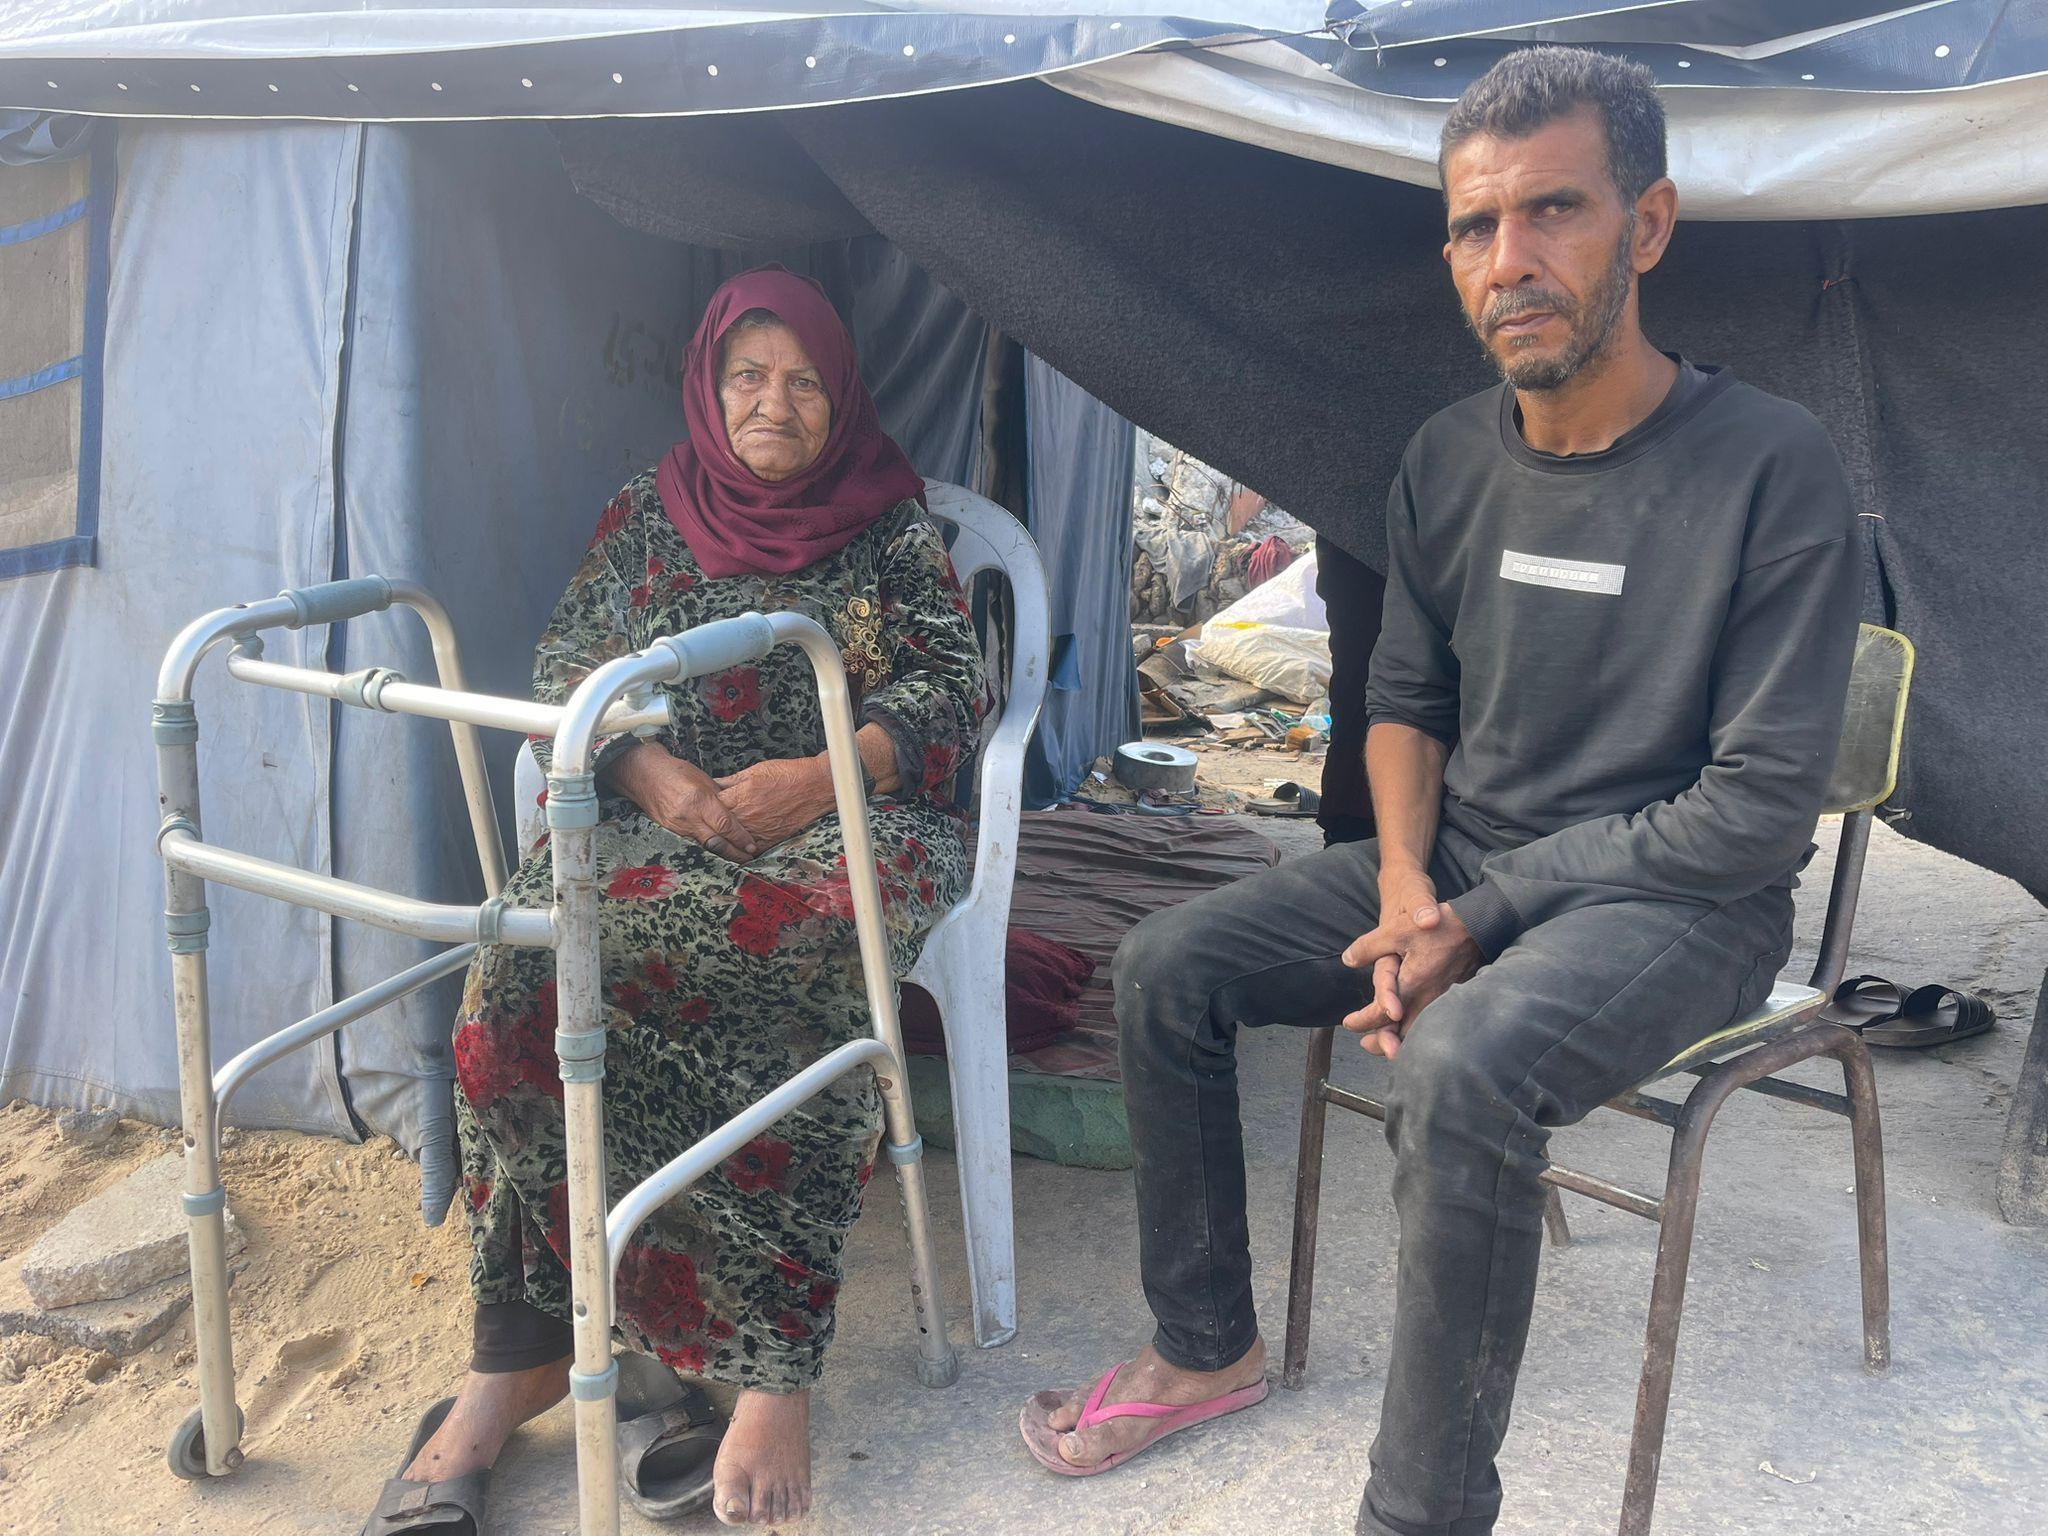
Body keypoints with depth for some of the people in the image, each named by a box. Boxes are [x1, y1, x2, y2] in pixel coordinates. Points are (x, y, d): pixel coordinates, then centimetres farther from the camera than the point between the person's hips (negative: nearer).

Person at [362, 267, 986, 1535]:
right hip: (655, 815, 3)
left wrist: (811, 778, -15)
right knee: (538, 971, -30)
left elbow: (951, 693, 2)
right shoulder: (648, 513, 19)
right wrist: (651, 773, -10)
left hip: (842, 818, -3)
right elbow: (567, 672, 11)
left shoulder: (892, 528, 11)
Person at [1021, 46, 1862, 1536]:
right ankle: (1207, 1347, 13)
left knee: (1460, 1067, -36)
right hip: (1458, 862, 6)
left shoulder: (1772, 467, -16)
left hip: (1674, 901, -6)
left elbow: (1758, 809, -17)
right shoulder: (1451, 458, 2)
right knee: (1167, 966, -6)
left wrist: (1482, 919, -19)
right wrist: (1406, 883, -8)